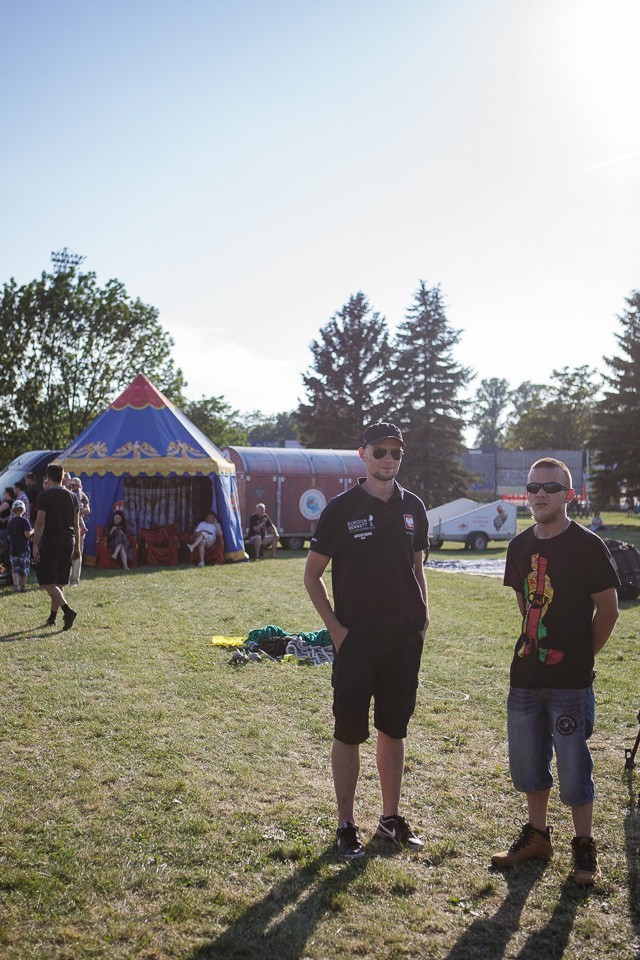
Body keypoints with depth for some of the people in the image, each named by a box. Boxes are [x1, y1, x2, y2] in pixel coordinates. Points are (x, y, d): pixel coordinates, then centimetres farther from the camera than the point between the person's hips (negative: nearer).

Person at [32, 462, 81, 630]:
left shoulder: (44, 496, -7)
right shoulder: (72, 497, 7)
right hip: (68, 543, 5)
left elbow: (40, 522, -13)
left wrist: (35, 545, -11)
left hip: (49, 542, -5)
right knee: (59, 582, 14)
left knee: (48, 582, -5)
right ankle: (52, 616, 21)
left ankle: (68, 610, -24)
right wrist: (77, 547, 14)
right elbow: (76, 524, 9)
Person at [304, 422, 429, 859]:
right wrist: (335, 627, -8)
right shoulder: (342, 508, -6)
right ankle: (347, 826, 19)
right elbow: (313, 573, -2)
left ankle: (392, 817, 30)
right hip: (356, 639, -4)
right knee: (350, 733, 5)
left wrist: (423, 614, 4)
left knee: (394, 729, 15)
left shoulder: (413, 507, 6)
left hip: (405, 638, 4)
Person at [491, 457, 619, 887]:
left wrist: (581, 655, 0)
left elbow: (608, 609, -7)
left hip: (571, 681, -6)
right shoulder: (520, 546, 6)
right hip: (526, 676, 6)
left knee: (574, 768, 4)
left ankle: (585, 847, 22)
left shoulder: (587, 545, -11)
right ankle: (537, 835, 33)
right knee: (527, 762, 15)